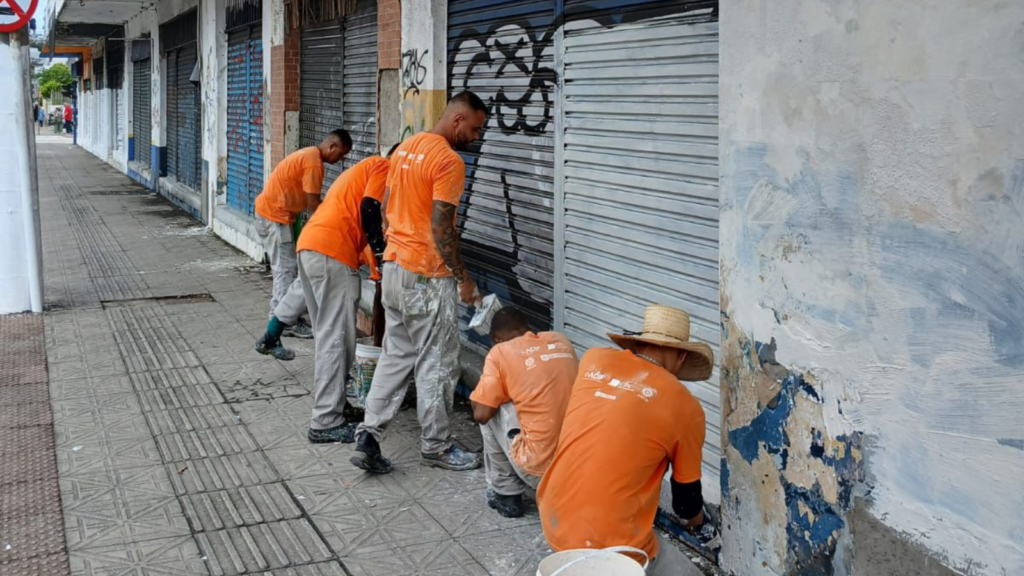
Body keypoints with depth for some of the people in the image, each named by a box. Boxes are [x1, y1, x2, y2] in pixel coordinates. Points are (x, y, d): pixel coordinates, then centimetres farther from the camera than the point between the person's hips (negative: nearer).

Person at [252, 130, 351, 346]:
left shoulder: (309, 155, 12)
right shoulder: (314, 162, -19)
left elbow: (307, 200, 14)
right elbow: (313, 204, -18)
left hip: (270, 212, 10)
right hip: (275, 216, -10)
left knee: (285, 269, 14)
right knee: (286, 269, -4)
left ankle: (283, 319, 19)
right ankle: (286, 323, 2)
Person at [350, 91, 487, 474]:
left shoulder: (406, 148, 10)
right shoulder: (449, 161, -17)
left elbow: (385, 208, 16)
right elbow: (441, 229, -21)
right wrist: (463, 279, -13)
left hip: (394, 267, 9)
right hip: (427, 276, -9)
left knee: (395, 357, 15)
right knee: (436, 364, 4)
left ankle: (369, 435, 10)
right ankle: (435, 446, 15)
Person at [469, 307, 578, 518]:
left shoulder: (501, 351, -1)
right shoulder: (561, 340, 14)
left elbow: (481, 414, -5)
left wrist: (482, 397, 16)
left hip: (540, 468, -5)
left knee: (491, 413, 14)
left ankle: (506, 494, 21)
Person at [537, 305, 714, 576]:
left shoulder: (593, 359, 2)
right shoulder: (685, 407, -6)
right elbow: (687, 489, 8)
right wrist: (694, 517, 30)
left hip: (553, 522, 5)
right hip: (611, 543, -5)